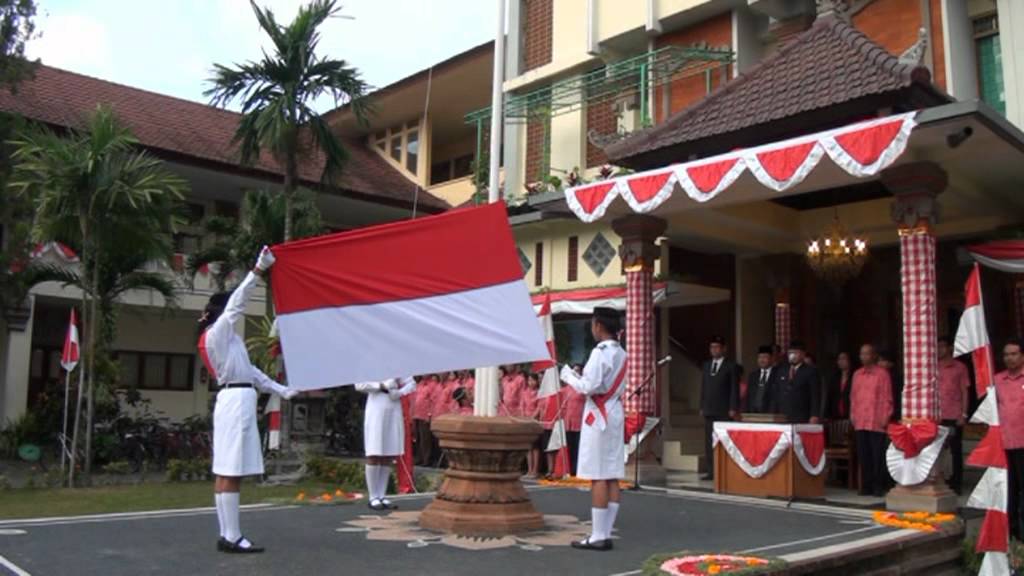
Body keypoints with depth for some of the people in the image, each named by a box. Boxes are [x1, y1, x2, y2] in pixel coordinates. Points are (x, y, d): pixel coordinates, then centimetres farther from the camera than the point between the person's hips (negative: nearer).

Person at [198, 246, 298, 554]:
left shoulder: (228, 338, 22)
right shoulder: (217, 333, -4)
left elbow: (250, 371, 22)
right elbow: (236, 303, -11)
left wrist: (282, 391, 18)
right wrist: (258, 269, -10)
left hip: (236, 400, 10)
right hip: (236, 400, -10)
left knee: (227, 471, 8)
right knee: (230, 472, -9)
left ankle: (227, 535, 11)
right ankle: (232, 537, -8)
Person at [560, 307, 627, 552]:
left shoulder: (600, 352, -15)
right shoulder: (621, 354, 12)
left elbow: (590, 387, -19)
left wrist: (569, 376, -3)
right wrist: (579, 377, 16)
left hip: (599, 415, -9)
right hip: (615, 413, 9)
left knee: (598, 476, -6)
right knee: (612, 476, 7)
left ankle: (598, 536, -3)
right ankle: (606, 533, 12)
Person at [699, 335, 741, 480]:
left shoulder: (731, 366, 0)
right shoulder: (706, 366, 16)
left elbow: (735, 389, -5)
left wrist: (733, 409, -11)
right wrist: (702, 407, 10)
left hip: (724, 411, -5)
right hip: (709, 410, 5)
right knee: (709, 442, 3)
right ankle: (711, 471, 6)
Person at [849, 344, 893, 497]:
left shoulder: (882, 374, 0)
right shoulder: (857, 374, 14)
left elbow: (887, 398, -2)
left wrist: (885, 418, -7)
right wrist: (853, 415, 9)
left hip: (877, 423, -4)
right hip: (860, 423, 4)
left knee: (878, 456, -2)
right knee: (863, 456, 4)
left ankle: (879, 487, 6)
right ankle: (866, 486, 10)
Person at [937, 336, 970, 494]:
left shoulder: (960, 367, 1)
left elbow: (965, 392, 1)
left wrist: (964, 414, -6)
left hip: (954, 416, -2)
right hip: (937, 416, 3)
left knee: (956, 450, 4)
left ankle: (956, 483, 11)